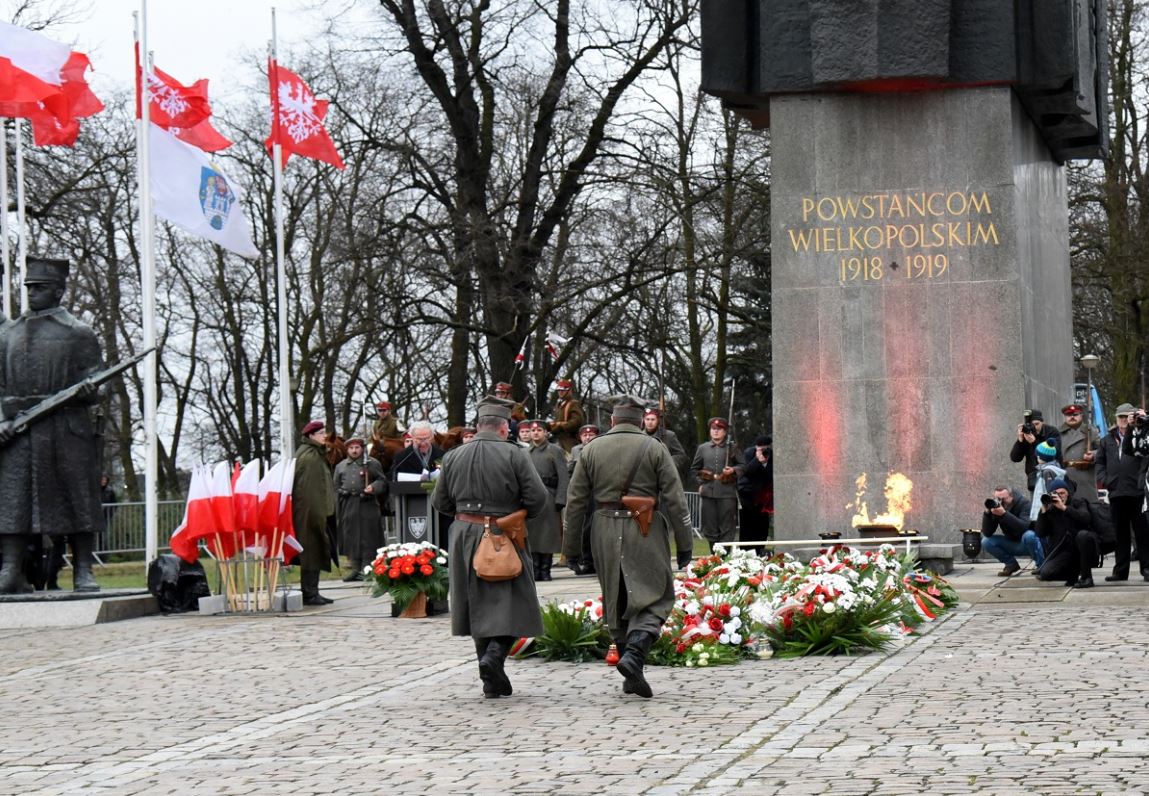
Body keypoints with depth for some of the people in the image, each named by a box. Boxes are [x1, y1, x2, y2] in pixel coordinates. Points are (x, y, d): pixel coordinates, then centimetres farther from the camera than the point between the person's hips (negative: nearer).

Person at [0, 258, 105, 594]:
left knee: (77, 497, -2)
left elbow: (94, 386, 5)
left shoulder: (79, 333, 7)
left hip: (67, 427, -3)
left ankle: (83, 572, 4)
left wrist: (88, 391, -19)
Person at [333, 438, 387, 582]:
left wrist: (374, 487, -14)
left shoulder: (372, 464, 6)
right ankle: (354, 568, 10)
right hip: (348, 505, 3)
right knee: (350, 537, 4)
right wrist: (337, 504, 6)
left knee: (367, 537, -3)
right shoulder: (340, 466, 15)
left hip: (367, 504, -3)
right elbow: (336, 487, 15)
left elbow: (382, 481, 5)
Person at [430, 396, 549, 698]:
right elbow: (537, 497, -12)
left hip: (465, 534, 4)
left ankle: (493, 681, 14)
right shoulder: (514, 455, -9)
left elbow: (439, 501, 8)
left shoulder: (453, 457, 3)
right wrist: (522, 516, 7)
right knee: (510, 602, 2)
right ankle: (495, 654, -22)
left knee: (479, 605, 12)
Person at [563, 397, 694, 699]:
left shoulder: (591, 450, 6)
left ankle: (632, 677, 15)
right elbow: (675, 500, -4)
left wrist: (571, 546, 11)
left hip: (605, 532, 3)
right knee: (655, 597, 2)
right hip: (645, 532, -3)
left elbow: (575, 501, 5)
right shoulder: (654, 449, 0)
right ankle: (635, 653, -22)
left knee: (616, 602, 13)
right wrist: (684, 545, 0)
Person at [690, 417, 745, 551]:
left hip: (727, 492, -2)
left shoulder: (732, 448, 8)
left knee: (727, 528, -4)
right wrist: (700, 481, 7)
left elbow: (743, 466, 10)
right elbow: (694, 468, 20)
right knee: (710, 528, 4)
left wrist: (733, 470, -9)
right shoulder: (702, 448, 13)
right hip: (708, 492, 2)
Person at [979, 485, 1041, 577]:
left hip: (1032, 542, -5)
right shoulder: (995, 506, -9)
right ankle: (1011, 565, 3)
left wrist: (1004, 514, -45)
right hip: (1013, 543, 5)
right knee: (986, 542, -14)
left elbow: (1025, 527, -37)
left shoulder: (1024, 503, -19)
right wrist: (987, 513, -29)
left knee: (1028, 536, -38)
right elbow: (987, 533, -14)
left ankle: (1041, 566, -17)